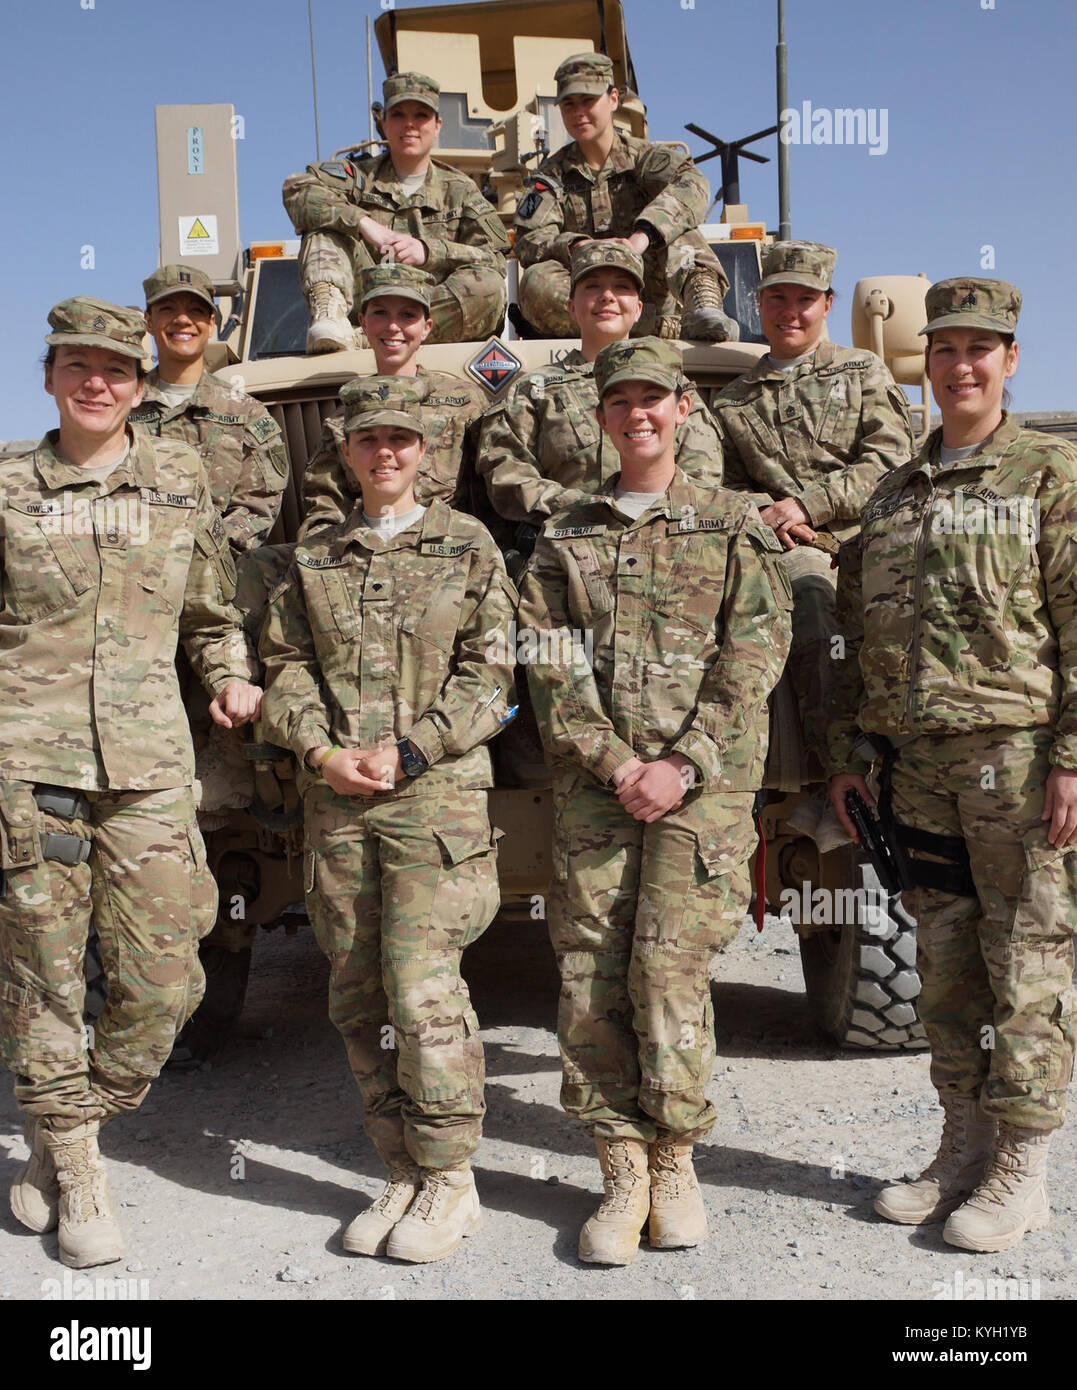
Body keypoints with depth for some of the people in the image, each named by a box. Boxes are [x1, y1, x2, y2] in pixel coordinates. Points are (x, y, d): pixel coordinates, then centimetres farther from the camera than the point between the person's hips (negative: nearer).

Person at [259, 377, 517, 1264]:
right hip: (334, 800, 4)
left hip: (438, 792, -4)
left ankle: (451, 1182, 7)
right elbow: (286, 668, 10)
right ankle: (405, 1177, 21)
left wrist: (409, 751, -11)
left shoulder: (467, 546, 7)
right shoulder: (314, 558, 17)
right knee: (357, 998, 7)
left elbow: (491, 672, -1)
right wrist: (322, 752, -7)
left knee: (422, 987, -10)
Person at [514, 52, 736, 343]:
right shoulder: (551, 174, 12)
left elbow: (693, 187, -18)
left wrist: (641, 237, -37)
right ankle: (674, 327, -36)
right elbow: (528, 242, -6)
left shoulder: (643, 157, 7)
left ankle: (704, 306, -44)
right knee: (537, 283, -30)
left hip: (649, 293, 0)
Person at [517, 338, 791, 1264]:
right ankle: (622, 1170, 12)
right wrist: (615, 763, -8)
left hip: (704, 776, -2)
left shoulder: (734, 526, 9)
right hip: (593, 777, 3)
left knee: (668, 963, -9)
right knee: (589, 968, -1)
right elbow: (549, 664, 5)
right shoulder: (565, 537, 15)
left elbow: (753, 657, 0)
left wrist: (683, 763, -11)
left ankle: (675, 1160, 11)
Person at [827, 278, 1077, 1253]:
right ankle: (965, 1150, 25)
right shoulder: (894, 494, 17)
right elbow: (860, 637, 18)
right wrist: (847, 751, 13)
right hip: (920, 763, 5)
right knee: (945, 970, 11)